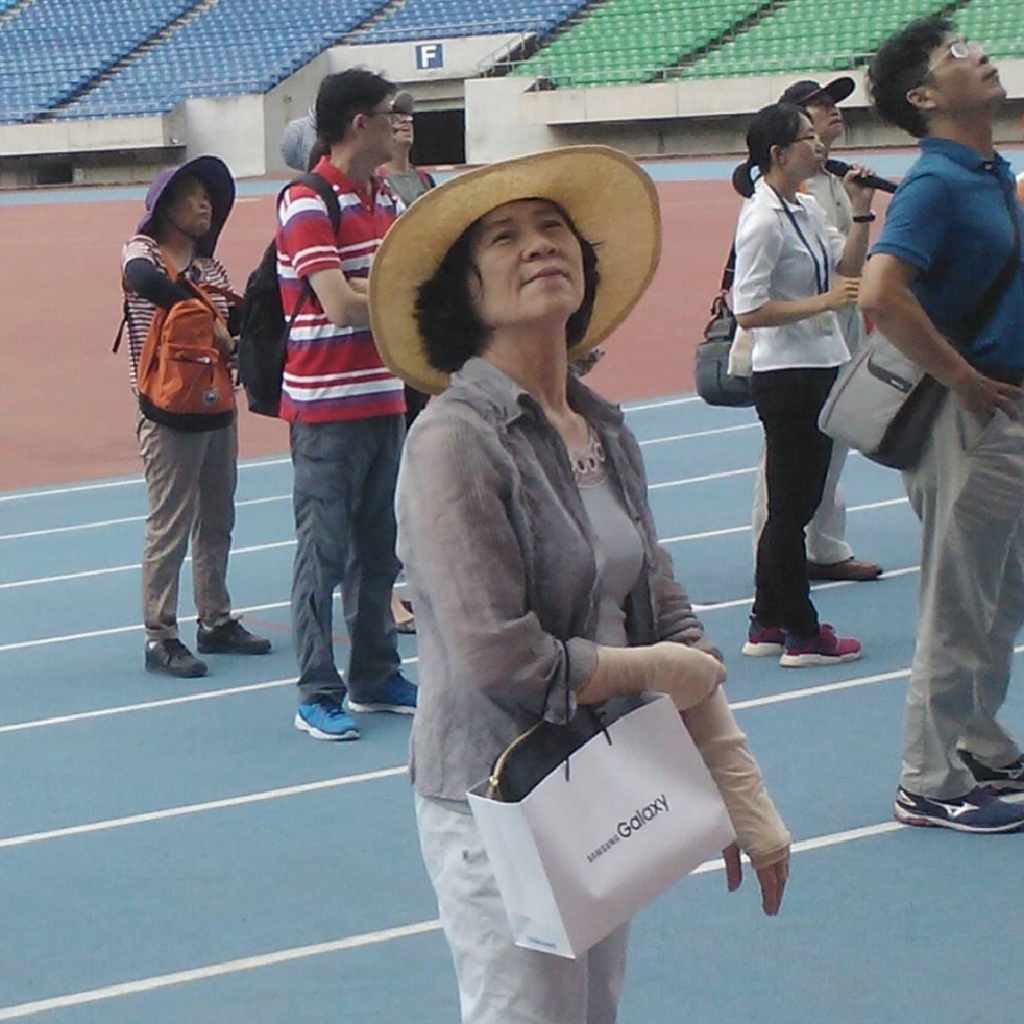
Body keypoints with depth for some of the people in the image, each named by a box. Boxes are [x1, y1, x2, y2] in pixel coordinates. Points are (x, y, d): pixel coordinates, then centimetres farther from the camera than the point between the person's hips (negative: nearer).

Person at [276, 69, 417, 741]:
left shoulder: (386, 200, 13)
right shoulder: (308, 205, -13)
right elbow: (341, 305, -21)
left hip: (384, 398, 8)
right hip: (326, 406, -8)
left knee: (380, 548, 14)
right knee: (324, 552, -4)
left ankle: (375, 676, 24)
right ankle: (318, 695, 2)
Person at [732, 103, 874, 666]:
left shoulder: (807, 210, 10)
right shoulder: (763, 220, -17)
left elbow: (845, 269, 15)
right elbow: (748, 311, -21)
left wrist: (862, 212, 4)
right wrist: (821, 302, -20)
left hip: (822, 368, 10)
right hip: (786, 375, -9)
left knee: (796, 502, 15)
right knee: (791, 504, 0)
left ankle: (766, 625, 24)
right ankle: (802, 634, 8)